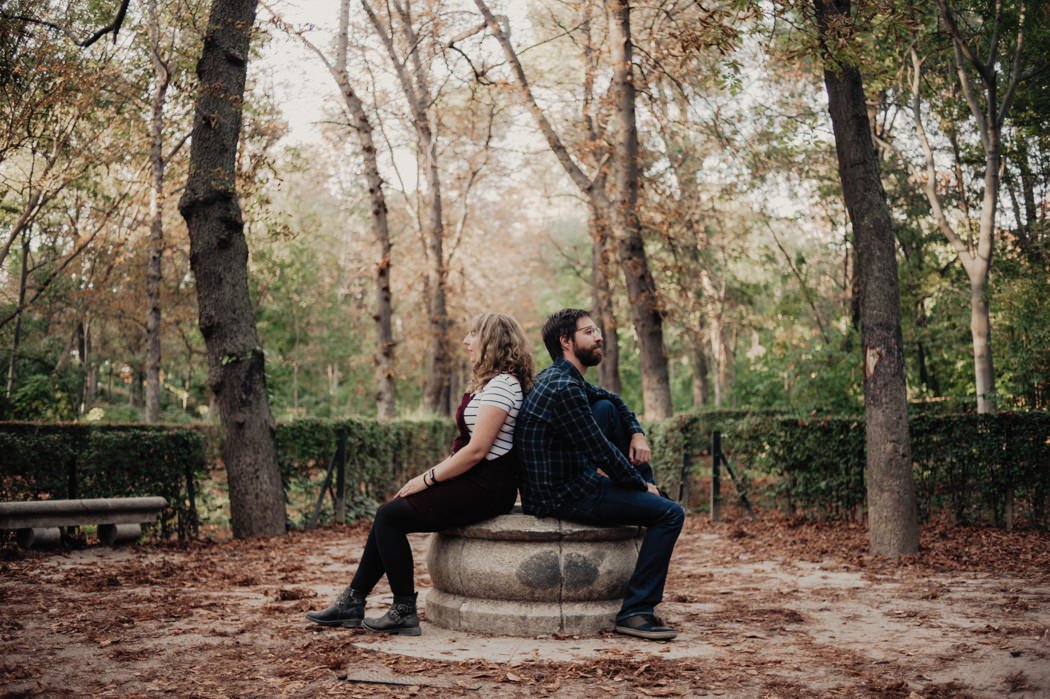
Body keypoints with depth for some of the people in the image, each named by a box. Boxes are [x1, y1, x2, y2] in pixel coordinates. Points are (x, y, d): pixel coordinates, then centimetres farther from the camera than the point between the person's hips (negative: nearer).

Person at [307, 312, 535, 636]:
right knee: (387, 515, 4)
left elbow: (477, 450, -21)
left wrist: (428, 479, -13)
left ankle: (404, 612, -4)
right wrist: (430, 475, 6)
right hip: (474, 480, 10)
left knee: (390, 517, -10)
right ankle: (353, 602, 8)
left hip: (486, 487, -10)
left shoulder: (501, 384, -15)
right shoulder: (487, 382, 19)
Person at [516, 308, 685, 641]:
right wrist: (642, 485, -4)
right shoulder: (564, 388, -21)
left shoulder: (560, 377, 10)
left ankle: (655, 498, 18)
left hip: (561, 479, 10)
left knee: (606, 409, 15)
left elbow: (613, 399, 25)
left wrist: (638, 433, 8)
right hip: (561, 497, -10)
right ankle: (636, 611, -10)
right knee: (671, 513, -10)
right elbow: (602, 452, -19)